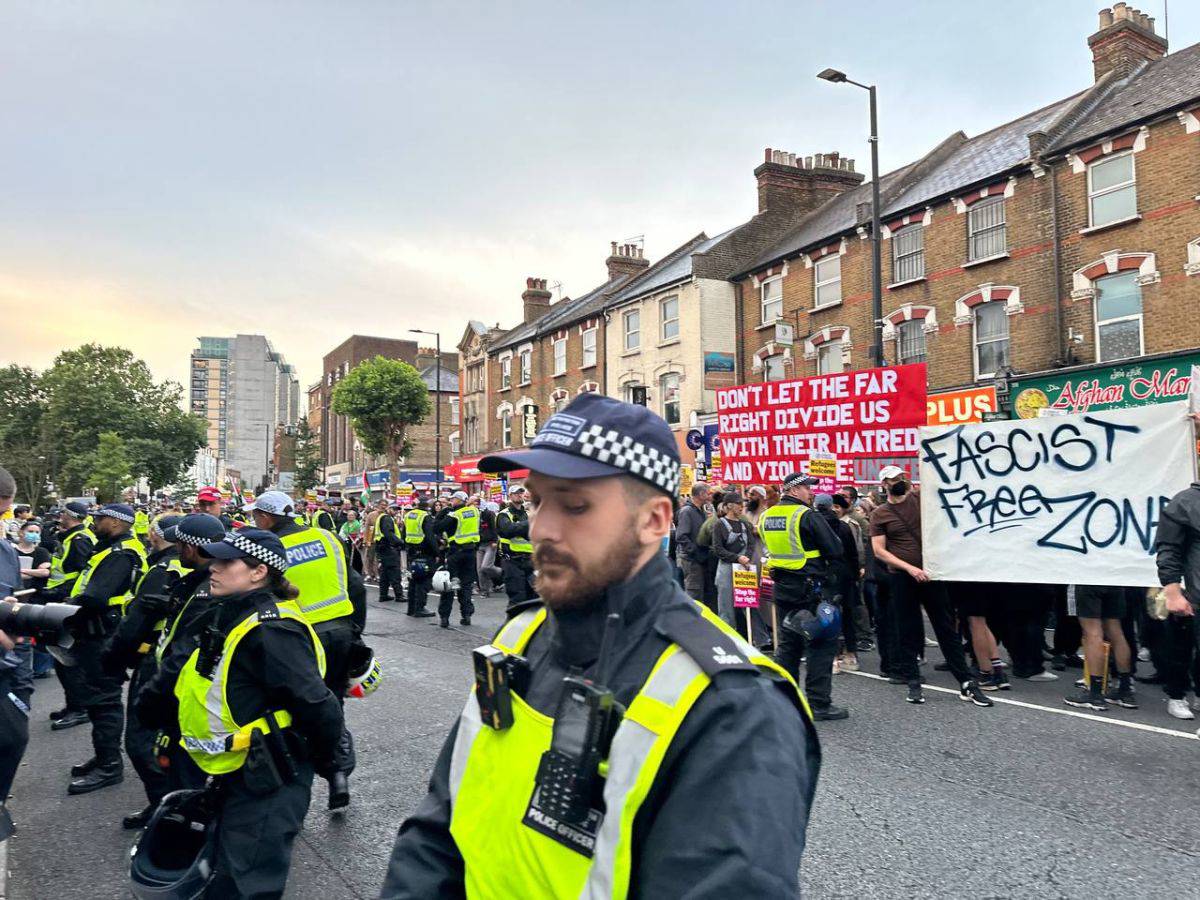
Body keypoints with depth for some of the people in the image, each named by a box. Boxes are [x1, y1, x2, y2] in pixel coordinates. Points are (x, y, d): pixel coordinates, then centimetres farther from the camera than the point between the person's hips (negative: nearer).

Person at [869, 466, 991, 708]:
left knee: (946, 629, 4)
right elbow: (879, 551, -7)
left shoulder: (919, 499, 6)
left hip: (929, 574, 2)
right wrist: (910, 568, -14)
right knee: (907, 632, 5)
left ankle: (966, 684, 8)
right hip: (901, 578, -2)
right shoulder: (879, 514, -1)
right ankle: (913, 684, 16)